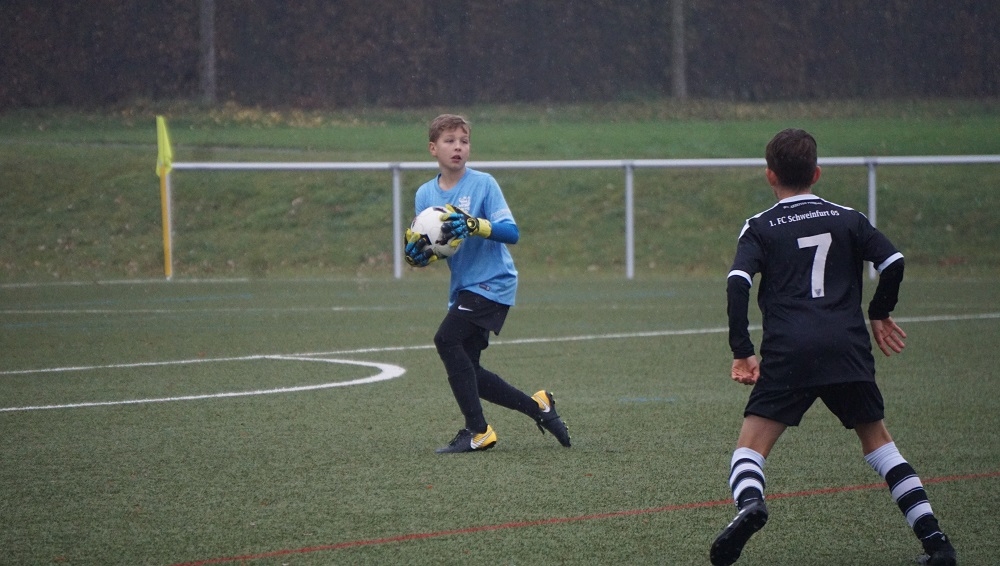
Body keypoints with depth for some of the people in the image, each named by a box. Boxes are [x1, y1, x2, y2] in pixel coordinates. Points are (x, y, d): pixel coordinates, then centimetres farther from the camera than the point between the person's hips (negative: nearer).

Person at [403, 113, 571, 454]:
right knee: (466, 372, 6)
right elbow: (428, 252, 11)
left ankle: (477, 431, -17)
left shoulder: (483, 184, -8)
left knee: (447, 339, -23)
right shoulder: (425, 194, 8)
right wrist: (416, 255, -12)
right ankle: (537, 406, 23)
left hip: (493, 283, -7)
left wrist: (476, 226, -32)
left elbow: (512, 233, -16)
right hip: (464, 288, 7)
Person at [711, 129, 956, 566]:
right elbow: (893, 261, 4)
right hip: (848, 351, 2)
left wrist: (741, 352, -3)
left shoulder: (760, 228, 9)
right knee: (877, 440, 17)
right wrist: (879, 312, 21)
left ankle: (748, 503, -33)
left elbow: (737, 283, -5)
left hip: (787, 352, -2)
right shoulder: (847, 219, 14)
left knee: (751, 445, 2)